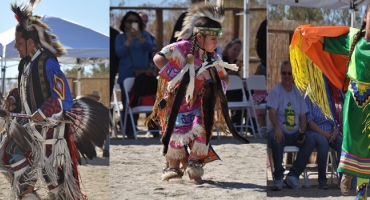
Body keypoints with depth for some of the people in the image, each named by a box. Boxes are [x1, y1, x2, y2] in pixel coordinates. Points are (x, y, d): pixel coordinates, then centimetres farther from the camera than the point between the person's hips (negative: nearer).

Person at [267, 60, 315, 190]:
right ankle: (278, 177, -22)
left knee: (310, 141, -22)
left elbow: (302, 115, 13)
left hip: (295, 134, 5)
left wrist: (302, 132, -5)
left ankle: (293, 175, -18)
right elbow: (272, 113, -16)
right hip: (280, 132, -5)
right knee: (275, 139, -37)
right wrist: (277, 129, -34)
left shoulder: (297, 92, 12)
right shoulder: (275, 90, -4)